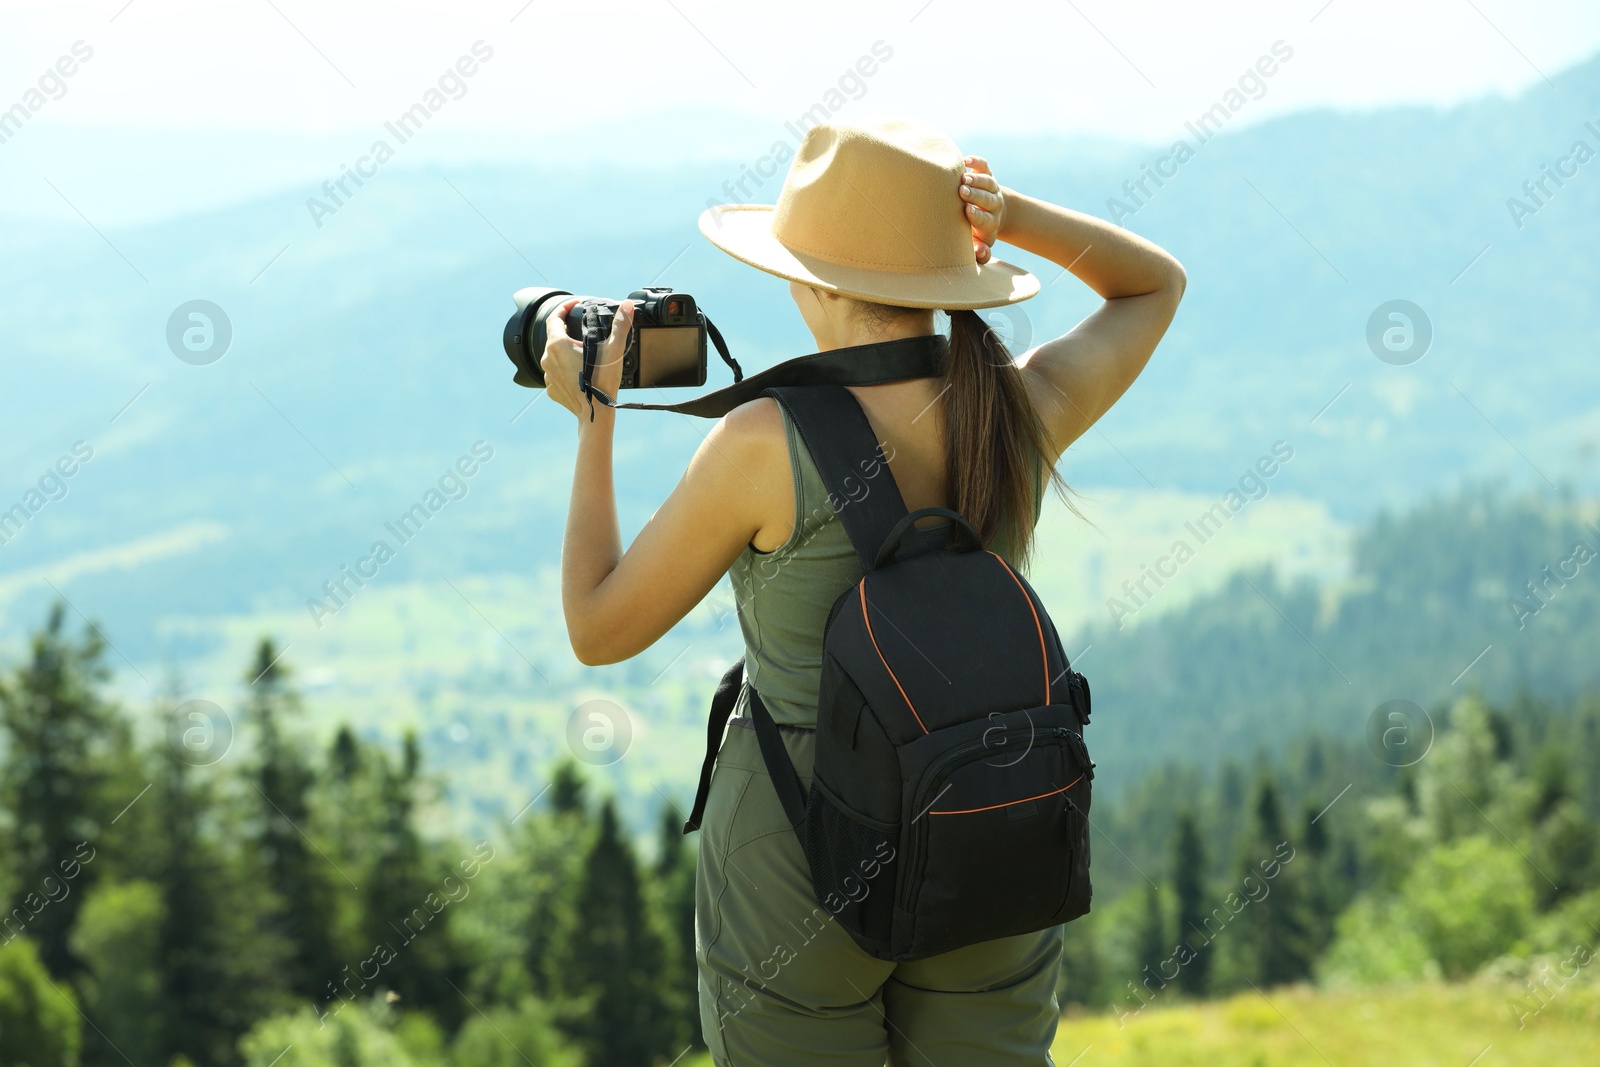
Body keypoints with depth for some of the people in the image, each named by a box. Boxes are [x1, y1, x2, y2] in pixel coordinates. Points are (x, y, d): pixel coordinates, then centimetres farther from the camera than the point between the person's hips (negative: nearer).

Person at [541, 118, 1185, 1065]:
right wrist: (1009, 215, -2)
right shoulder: (1026, 412, -7)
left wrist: (593, 419, 2)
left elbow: (599, 629, -8)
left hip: (803, 858, -4)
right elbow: (1157, 282, 14)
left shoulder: (766, 445, -19)